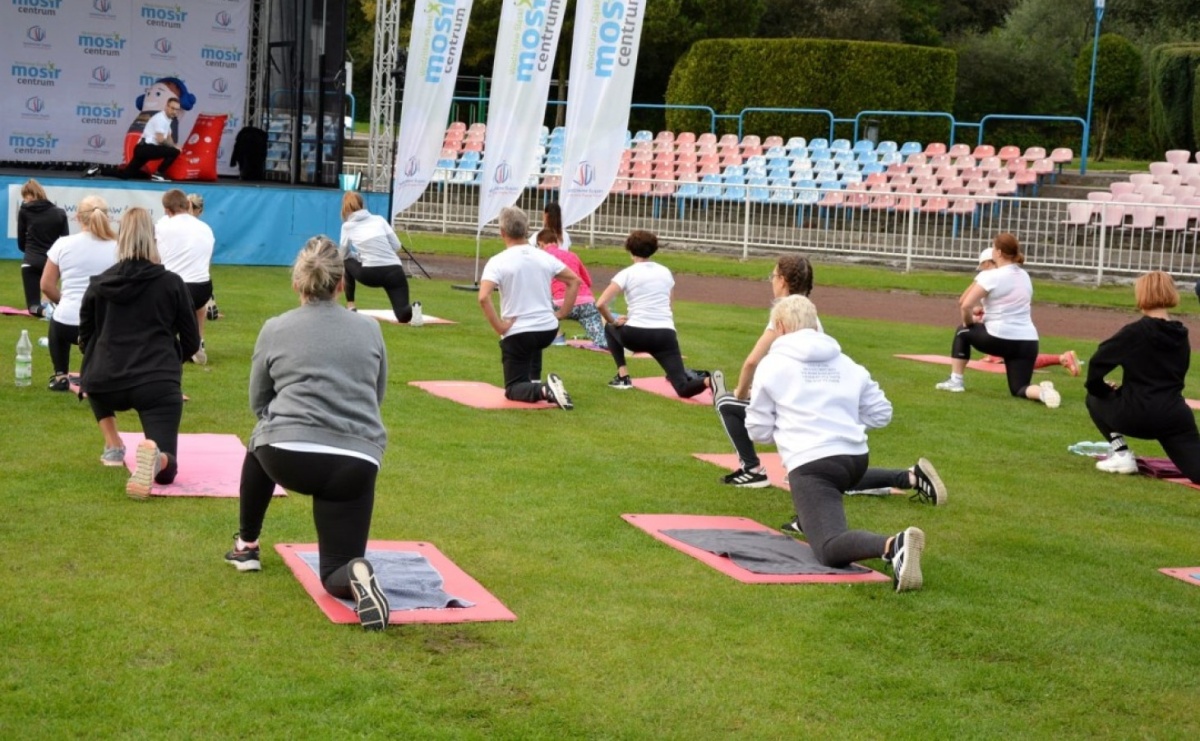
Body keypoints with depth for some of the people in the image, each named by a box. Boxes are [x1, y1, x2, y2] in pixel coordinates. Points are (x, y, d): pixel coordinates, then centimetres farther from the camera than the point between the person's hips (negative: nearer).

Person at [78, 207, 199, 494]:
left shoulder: (98, 284, 10)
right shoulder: (172, 283, 6)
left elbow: (85, 340, 20)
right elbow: (191, 343, 11)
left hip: (107, 385, 2)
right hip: (159, 385, -2)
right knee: (166, 468, 1)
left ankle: (113, 446, 26)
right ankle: (153, 456, -35)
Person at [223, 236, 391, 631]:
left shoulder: (275, 330, 10)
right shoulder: (370, 330, 14)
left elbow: (258, 403, 20)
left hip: (288, 457, 0)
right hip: (357, 464, 1)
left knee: (262, 441, 37)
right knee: (336, 574, 10)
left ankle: (247, 546, 41)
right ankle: (355, 574, -26)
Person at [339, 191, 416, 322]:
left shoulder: (347, 226, 11)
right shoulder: (379, 219, 15)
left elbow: (344, 255, 17)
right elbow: (396, 246, 12)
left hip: (369, 275, -1)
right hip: (394, 271, 1)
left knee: (348, 263, 33)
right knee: (404, 316, 3)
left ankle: (350, 306, 29)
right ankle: (412, 309, -32)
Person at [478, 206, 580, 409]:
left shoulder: (498, 262, -11)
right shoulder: (544, 257, 4)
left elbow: (483, 297, -24)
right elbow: (575, 281, 8)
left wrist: (499, 327, -15)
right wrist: (562, 313, 10)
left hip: (517, 333, -5)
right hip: (549, 330, 5)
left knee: (513, 390, 7)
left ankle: (543, 391, -23)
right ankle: (535, 381, 26)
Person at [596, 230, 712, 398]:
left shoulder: (627, 273, 4)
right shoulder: (665, 272, 17)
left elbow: (600, 304, -6)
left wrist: (613, 321, 11)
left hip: (637, 334, -3)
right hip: (665, 334, 3)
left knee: (610, 329, 33)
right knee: (683, 389, -1)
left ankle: (623, 377, 22)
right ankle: (707, 380, -34)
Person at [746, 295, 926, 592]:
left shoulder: (772, 364, 6)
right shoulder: (846, 364, 18)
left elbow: (759, 429, 8)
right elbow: (880, 413, 17)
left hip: (811, 464, -6)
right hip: (856, 458, 6)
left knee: (831, 550, -20)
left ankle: (893, 545, -46)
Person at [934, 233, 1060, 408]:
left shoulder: (990, 276, -8)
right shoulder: (1024, 277, 15)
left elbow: (965, 305, -14)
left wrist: (969, 321, 6)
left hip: (1000, 339, -5)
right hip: (1028, 341, 5)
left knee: (963, 331, 24)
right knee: (1019, 389, 13)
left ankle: (955, 380, 22)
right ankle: (1043, 391, -21)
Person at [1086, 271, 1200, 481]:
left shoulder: (1134, 332, -7)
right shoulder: (1181, 336, 11)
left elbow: (1099, 361, -10)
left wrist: (1096, 387, 11)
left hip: (1138, 414, -4)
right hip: (1175, 416, 4)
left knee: (1096, 399, 23)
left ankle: (1121, 455, 12)